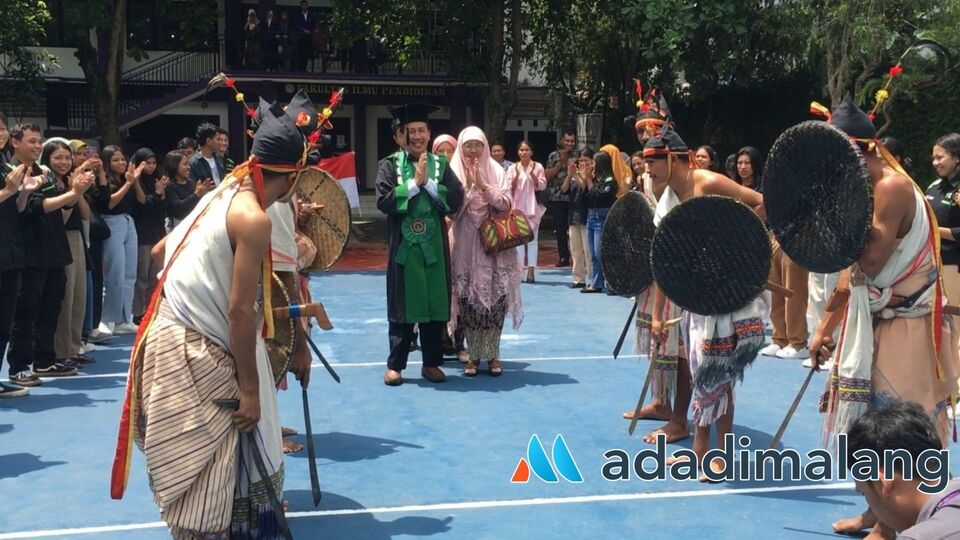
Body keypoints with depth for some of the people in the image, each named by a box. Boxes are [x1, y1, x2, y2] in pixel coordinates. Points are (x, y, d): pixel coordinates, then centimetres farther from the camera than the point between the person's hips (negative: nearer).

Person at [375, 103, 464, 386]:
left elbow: (457, 200, -5)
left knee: (435, 305, 6)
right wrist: (415, 182, -14)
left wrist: (428, 182, -13)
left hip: (434, 246, 2)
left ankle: (431, 363, 18)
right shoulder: (389, 165, 0)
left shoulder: (441, 164, 6)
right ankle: (395, 364, 11)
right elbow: (384, 201, -14)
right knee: (403, 306, 3)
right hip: (403, 246, -2)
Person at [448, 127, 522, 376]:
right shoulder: (454, 172, 4)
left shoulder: (496, 171, 5)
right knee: (468, 301, 0)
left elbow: (506, 203, -5)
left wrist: (482, 184, -12)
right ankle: (473, 355, 11)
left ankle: (492, 354, 9)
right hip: (465, 246, 0)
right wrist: (468, 184, -14)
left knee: (494, 300, -1)